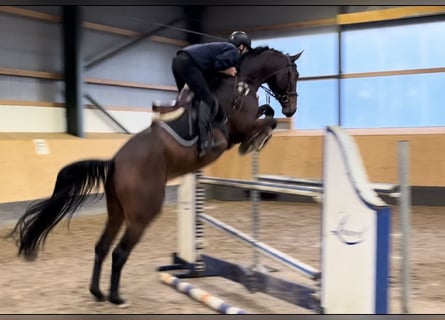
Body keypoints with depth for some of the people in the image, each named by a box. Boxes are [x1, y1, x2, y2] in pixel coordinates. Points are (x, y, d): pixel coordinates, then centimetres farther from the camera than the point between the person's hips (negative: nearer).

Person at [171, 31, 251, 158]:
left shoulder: (223, 47, 32)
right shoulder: (234, 51, 5)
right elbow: (218, 64, -11)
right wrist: (227, 71, 6)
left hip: (178, 61, 10)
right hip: (188, 63, -10)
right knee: (207, 99, -13)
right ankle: (204, 141, -26)